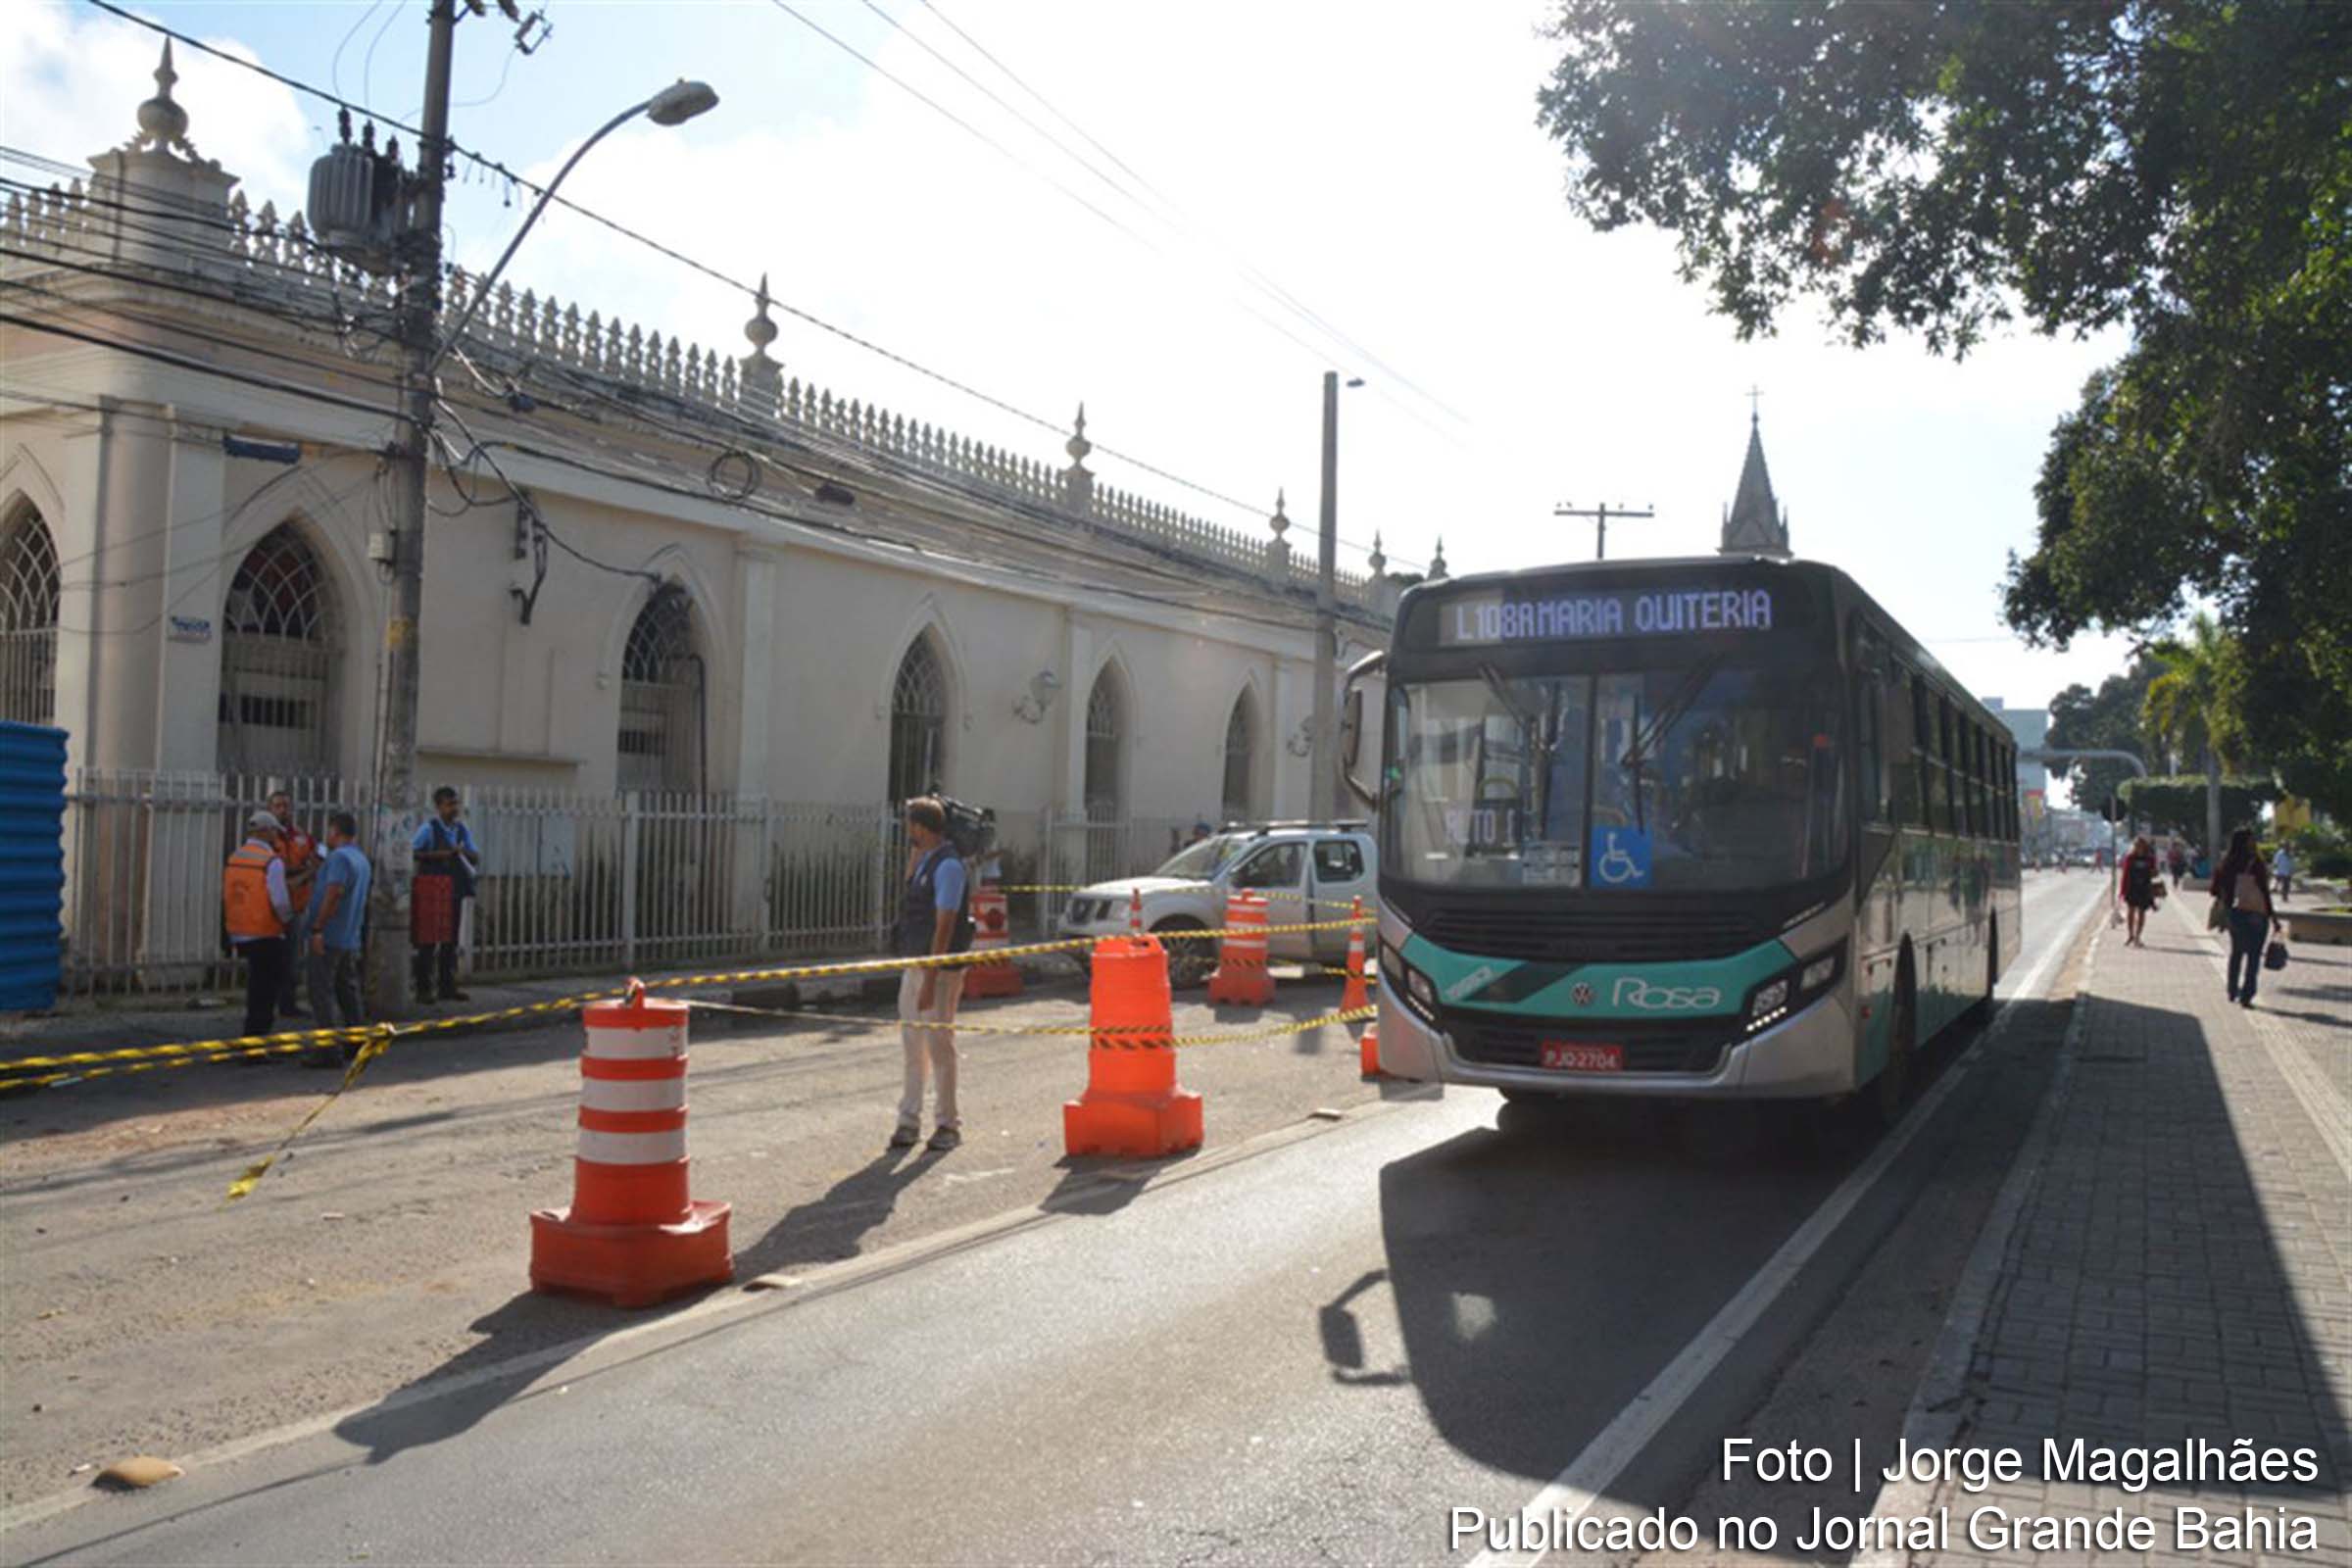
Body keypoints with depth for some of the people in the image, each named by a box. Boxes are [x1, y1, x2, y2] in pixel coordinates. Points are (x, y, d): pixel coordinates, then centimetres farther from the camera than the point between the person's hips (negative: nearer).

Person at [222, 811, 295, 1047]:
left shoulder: (233, 859, 8)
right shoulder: (272, 862, -15)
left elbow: (226, 898, 12)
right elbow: (280, 901, -20)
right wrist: (288, 919, 0)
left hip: (240, 934, 7)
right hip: (267, 936, -7)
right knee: (264, 994, 0)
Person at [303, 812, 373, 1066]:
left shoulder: (339, 857, -14)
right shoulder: (362, 860, 16)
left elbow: (334, 894, -24)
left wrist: (317, 929, -23)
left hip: (329, 937, -9)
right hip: (351, 938, 9)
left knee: (322, 992, -6)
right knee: (348, 991, 15)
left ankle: (330, 1051, -9)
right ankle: (356, 1044, 20)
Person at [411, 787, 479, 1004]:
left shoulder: (461, 829, 12)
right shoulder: (429, 828, -6)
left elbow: (477, 858, 9)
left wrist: (464, 851, -10)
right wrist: (436, 855, -20)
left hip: (454, 888, 6)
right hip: (432, 886, -6)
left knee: (450, 940, 11)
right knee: (428, 940, -4)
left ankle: (448, 987, 18)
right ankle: (423, 989, 1)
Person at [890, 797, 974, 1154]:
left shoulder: (947, 866, -16)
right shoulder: (924, 861, 11)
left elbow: (944, 926, -20)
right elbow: (910, 893, 30)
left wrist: (930, 980, -23)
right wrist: (912, 855, 14)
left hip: (940, 969, -9)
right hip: (913, 965, 9)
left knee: (939, 1046, -1)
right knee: (912, 1047, 12)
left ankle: (948, 1124, 10)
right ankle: (909, 1121, 20)